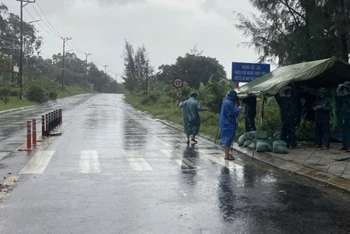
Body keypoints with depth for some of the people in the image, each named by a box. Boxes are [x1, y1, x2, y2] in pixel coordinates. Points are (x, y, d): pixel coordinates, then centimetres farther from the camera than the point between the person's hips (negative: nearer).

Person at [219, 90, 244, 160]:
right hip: (228, 124, -10)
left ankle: (227, 153, 25)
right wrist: (239, 109, -4)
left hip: (225, 123, 10)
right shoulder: (229, 103, -20)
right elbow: (233, 112, -21)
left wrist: (237, 109, 14)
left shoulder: (225, 101, 13)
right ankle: (227, 155, -1)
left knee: (226, 138, 16)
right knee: (228, 138, -5)